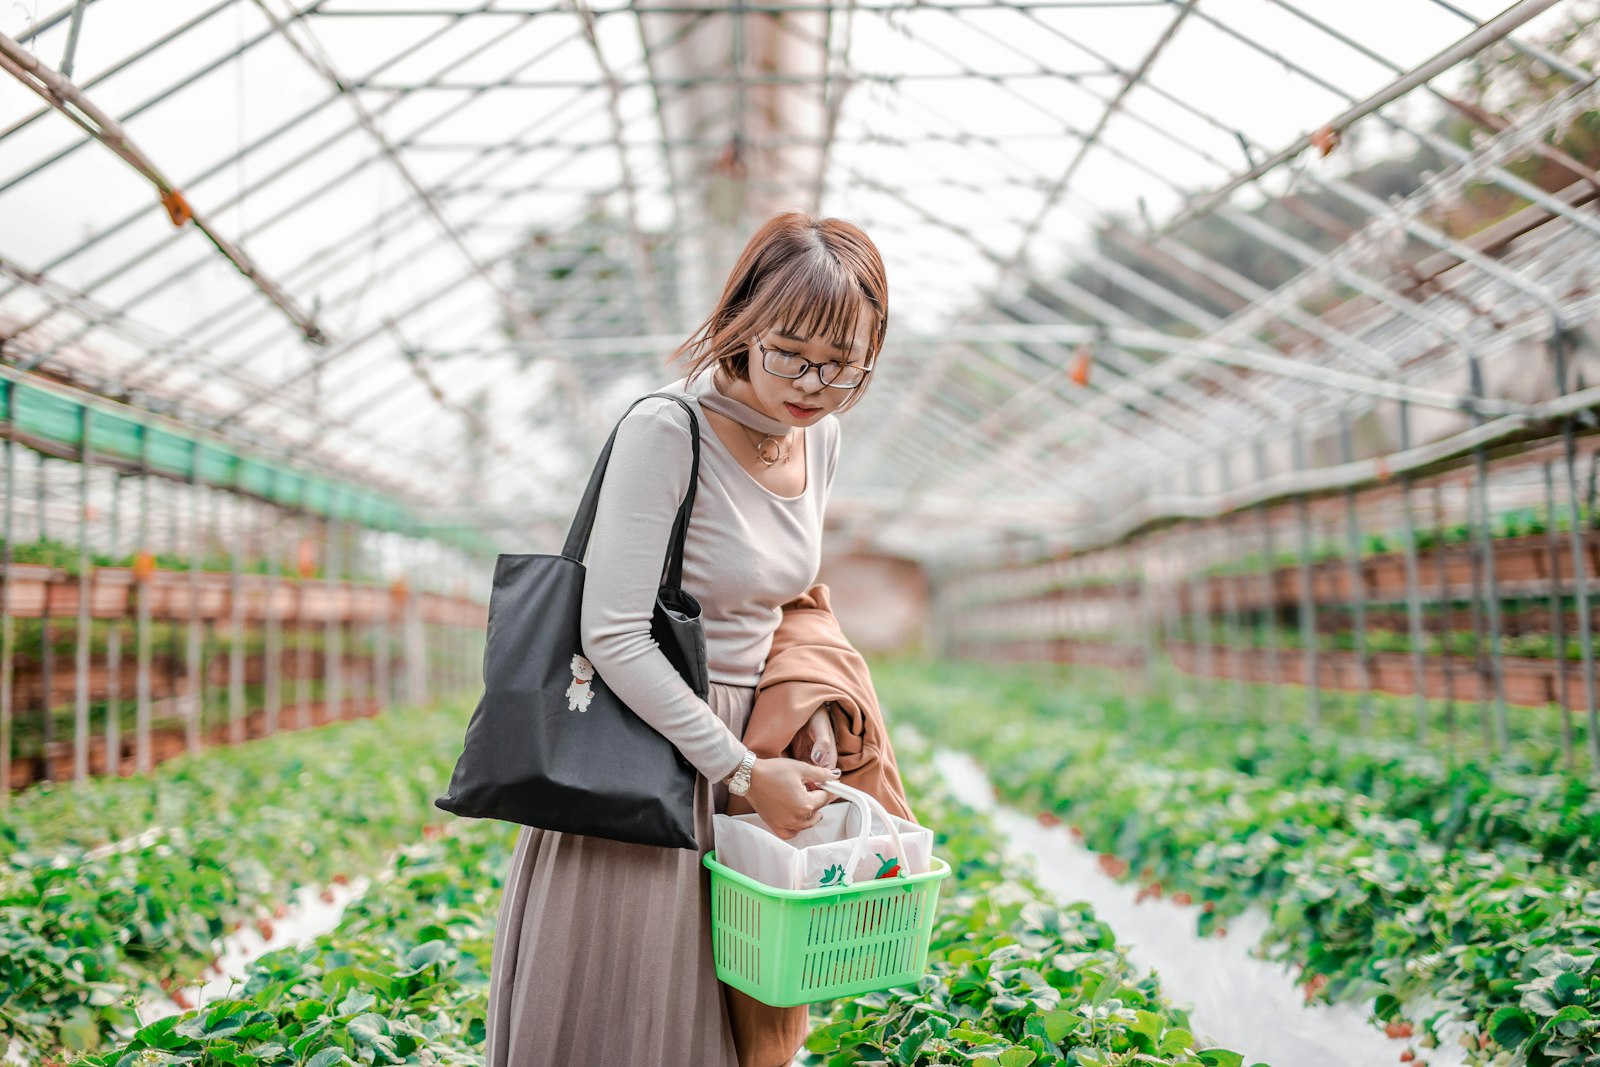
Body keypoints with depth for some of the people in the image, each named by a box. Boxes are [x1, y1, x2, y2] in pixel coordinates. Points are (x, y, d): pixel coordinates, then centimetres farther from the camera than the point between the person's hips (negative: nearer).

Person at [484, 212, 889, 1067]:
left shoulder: (820, 437, 3)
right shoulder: (665, 431, -19)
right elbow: (614, 637, -21)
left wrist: (794, 752, 10)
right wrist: (744, 772, -18)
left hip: (744, 741, 6)